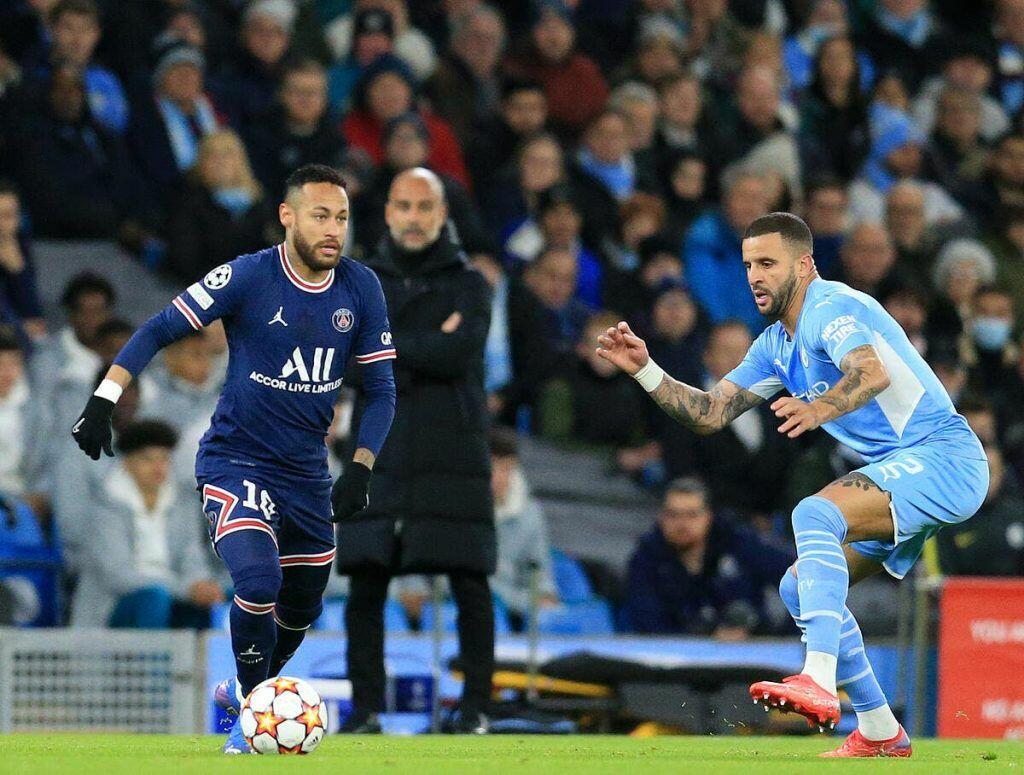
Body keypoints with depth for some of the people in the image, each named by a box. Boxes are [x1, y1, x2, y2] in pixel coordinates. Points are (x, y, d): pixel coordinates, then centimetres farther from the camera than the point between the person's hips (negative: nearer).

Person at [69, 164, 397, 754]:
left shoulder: (362, 289, -3)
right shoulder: (248, 277, -15)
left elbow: (381, 388, 4)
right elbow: (158, 332, -10)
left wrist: (361, 468, -8)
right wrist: (103, 401, -20)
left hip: (307, 470, 5)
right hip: (236, 461, -5)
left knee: (302, 608, 14)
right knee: (258, 579, -26)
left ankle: (246, 691, 43)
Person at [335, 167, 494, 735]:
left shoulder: (468, 284, 6)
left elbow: (458, 353, -10)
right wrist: (427, 348, -9)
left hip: (451, 456, -2)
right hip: (380, 454, 2)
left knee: (469, 583, -3)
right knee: (365, 581, -2)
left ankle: (476, 705, 3)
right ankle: (366, 705, 3)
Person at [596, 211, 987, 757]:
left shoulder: (831, 308, -13)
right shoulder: (776, 346, 16)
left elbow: (873, 372, -33)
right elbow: (708, 413, 17)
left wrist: (821, 409, -51)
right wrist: (644, 369, 4)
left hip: (942, 455, -10)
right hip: (903, 472, 10)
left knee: (814, 514, -30)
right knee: (800, 588, 10)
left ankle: (820, 682, -44)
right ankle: (879, 732, 14)